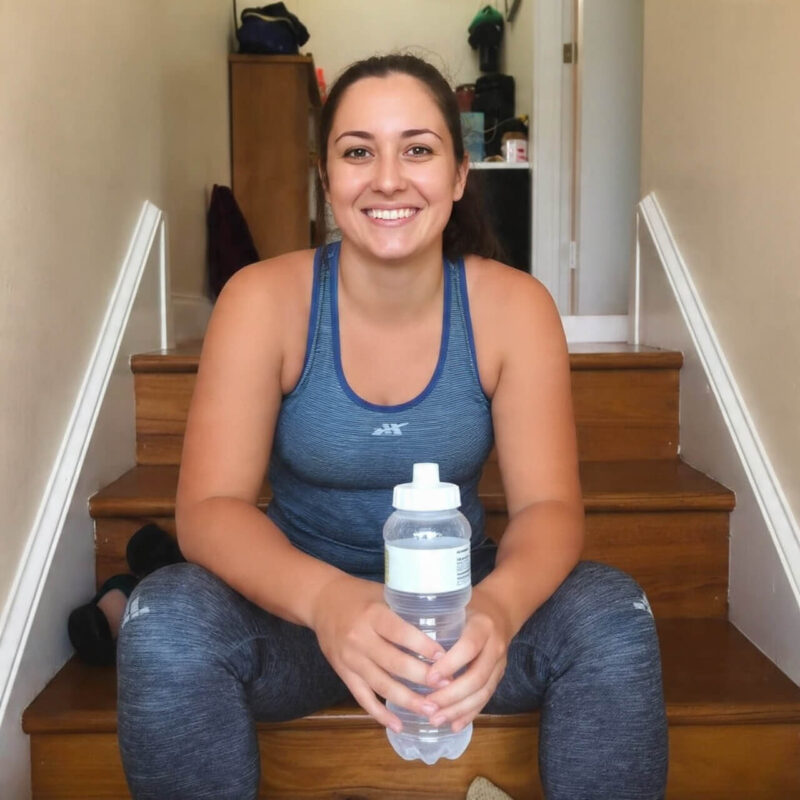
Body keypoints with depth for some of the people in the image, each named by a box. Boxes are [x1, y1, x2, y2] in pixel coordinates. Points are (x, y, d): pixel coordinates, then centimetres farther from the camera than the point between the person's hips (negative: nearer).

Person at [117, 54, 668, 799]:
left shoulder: (514, 306, -11)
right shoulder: (263, 299, -14)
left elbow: (549, 505, -14)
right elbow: (208, 507, -20)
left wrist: (498, 605, -38)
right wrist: (326, 600, -41)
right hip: (298, 603, 0)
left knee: (613, 614, -25)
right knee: (165, 619, -30)